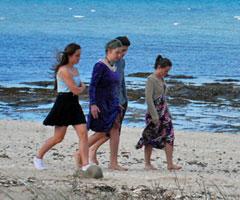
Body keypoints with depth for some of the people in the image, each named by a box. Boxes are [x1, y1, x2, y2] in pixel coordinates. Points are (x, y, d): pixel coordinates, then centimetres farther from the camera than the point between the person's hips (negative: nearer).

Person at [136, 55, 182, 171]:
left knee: (169, 137, -2)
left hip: (164, 112, 8)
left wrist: (166, 112, 17)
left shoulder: (161, 79, 12)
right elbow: (148, 99, -17)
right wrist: (155, 117, -20)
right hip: (154, 113, -8)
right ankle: (147, 163, 11)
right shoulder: (151, 79, -12)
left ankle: (170, 164, -3)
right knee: (151, 139, 1)